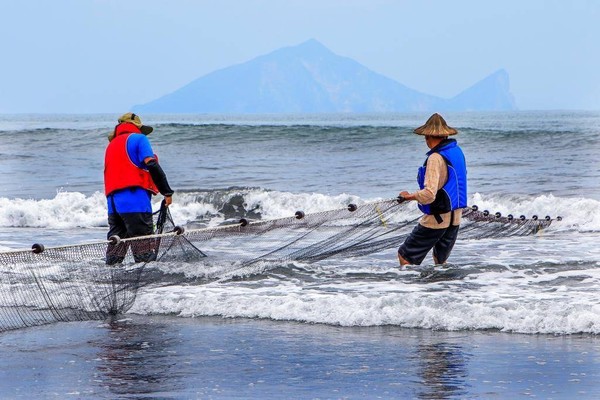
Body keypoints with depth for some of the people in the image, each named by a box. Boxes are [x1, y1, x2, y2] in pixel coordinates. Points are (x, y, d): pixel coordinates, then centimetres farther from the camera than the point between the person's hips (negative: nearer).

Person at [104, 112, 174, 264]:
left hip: (112, 198, 7)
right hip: (134, 196, -7)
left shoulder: (111, 145, 27)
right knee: (144, 239, -11)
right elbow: (152, 165, -7)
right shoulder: (138, 138, 6)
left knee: (117, 238, 10)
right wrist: (167, 192, -6)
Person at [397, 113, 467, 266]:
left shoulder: (436, 158, -21)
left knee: (404, 256, 1)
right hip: (455, 217, 8)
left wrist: (409, 196, -11)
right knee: (440, 261, 22)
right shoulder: (457, 151, 6)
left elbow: (429, 195, -28)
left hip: (437, 218, -8)